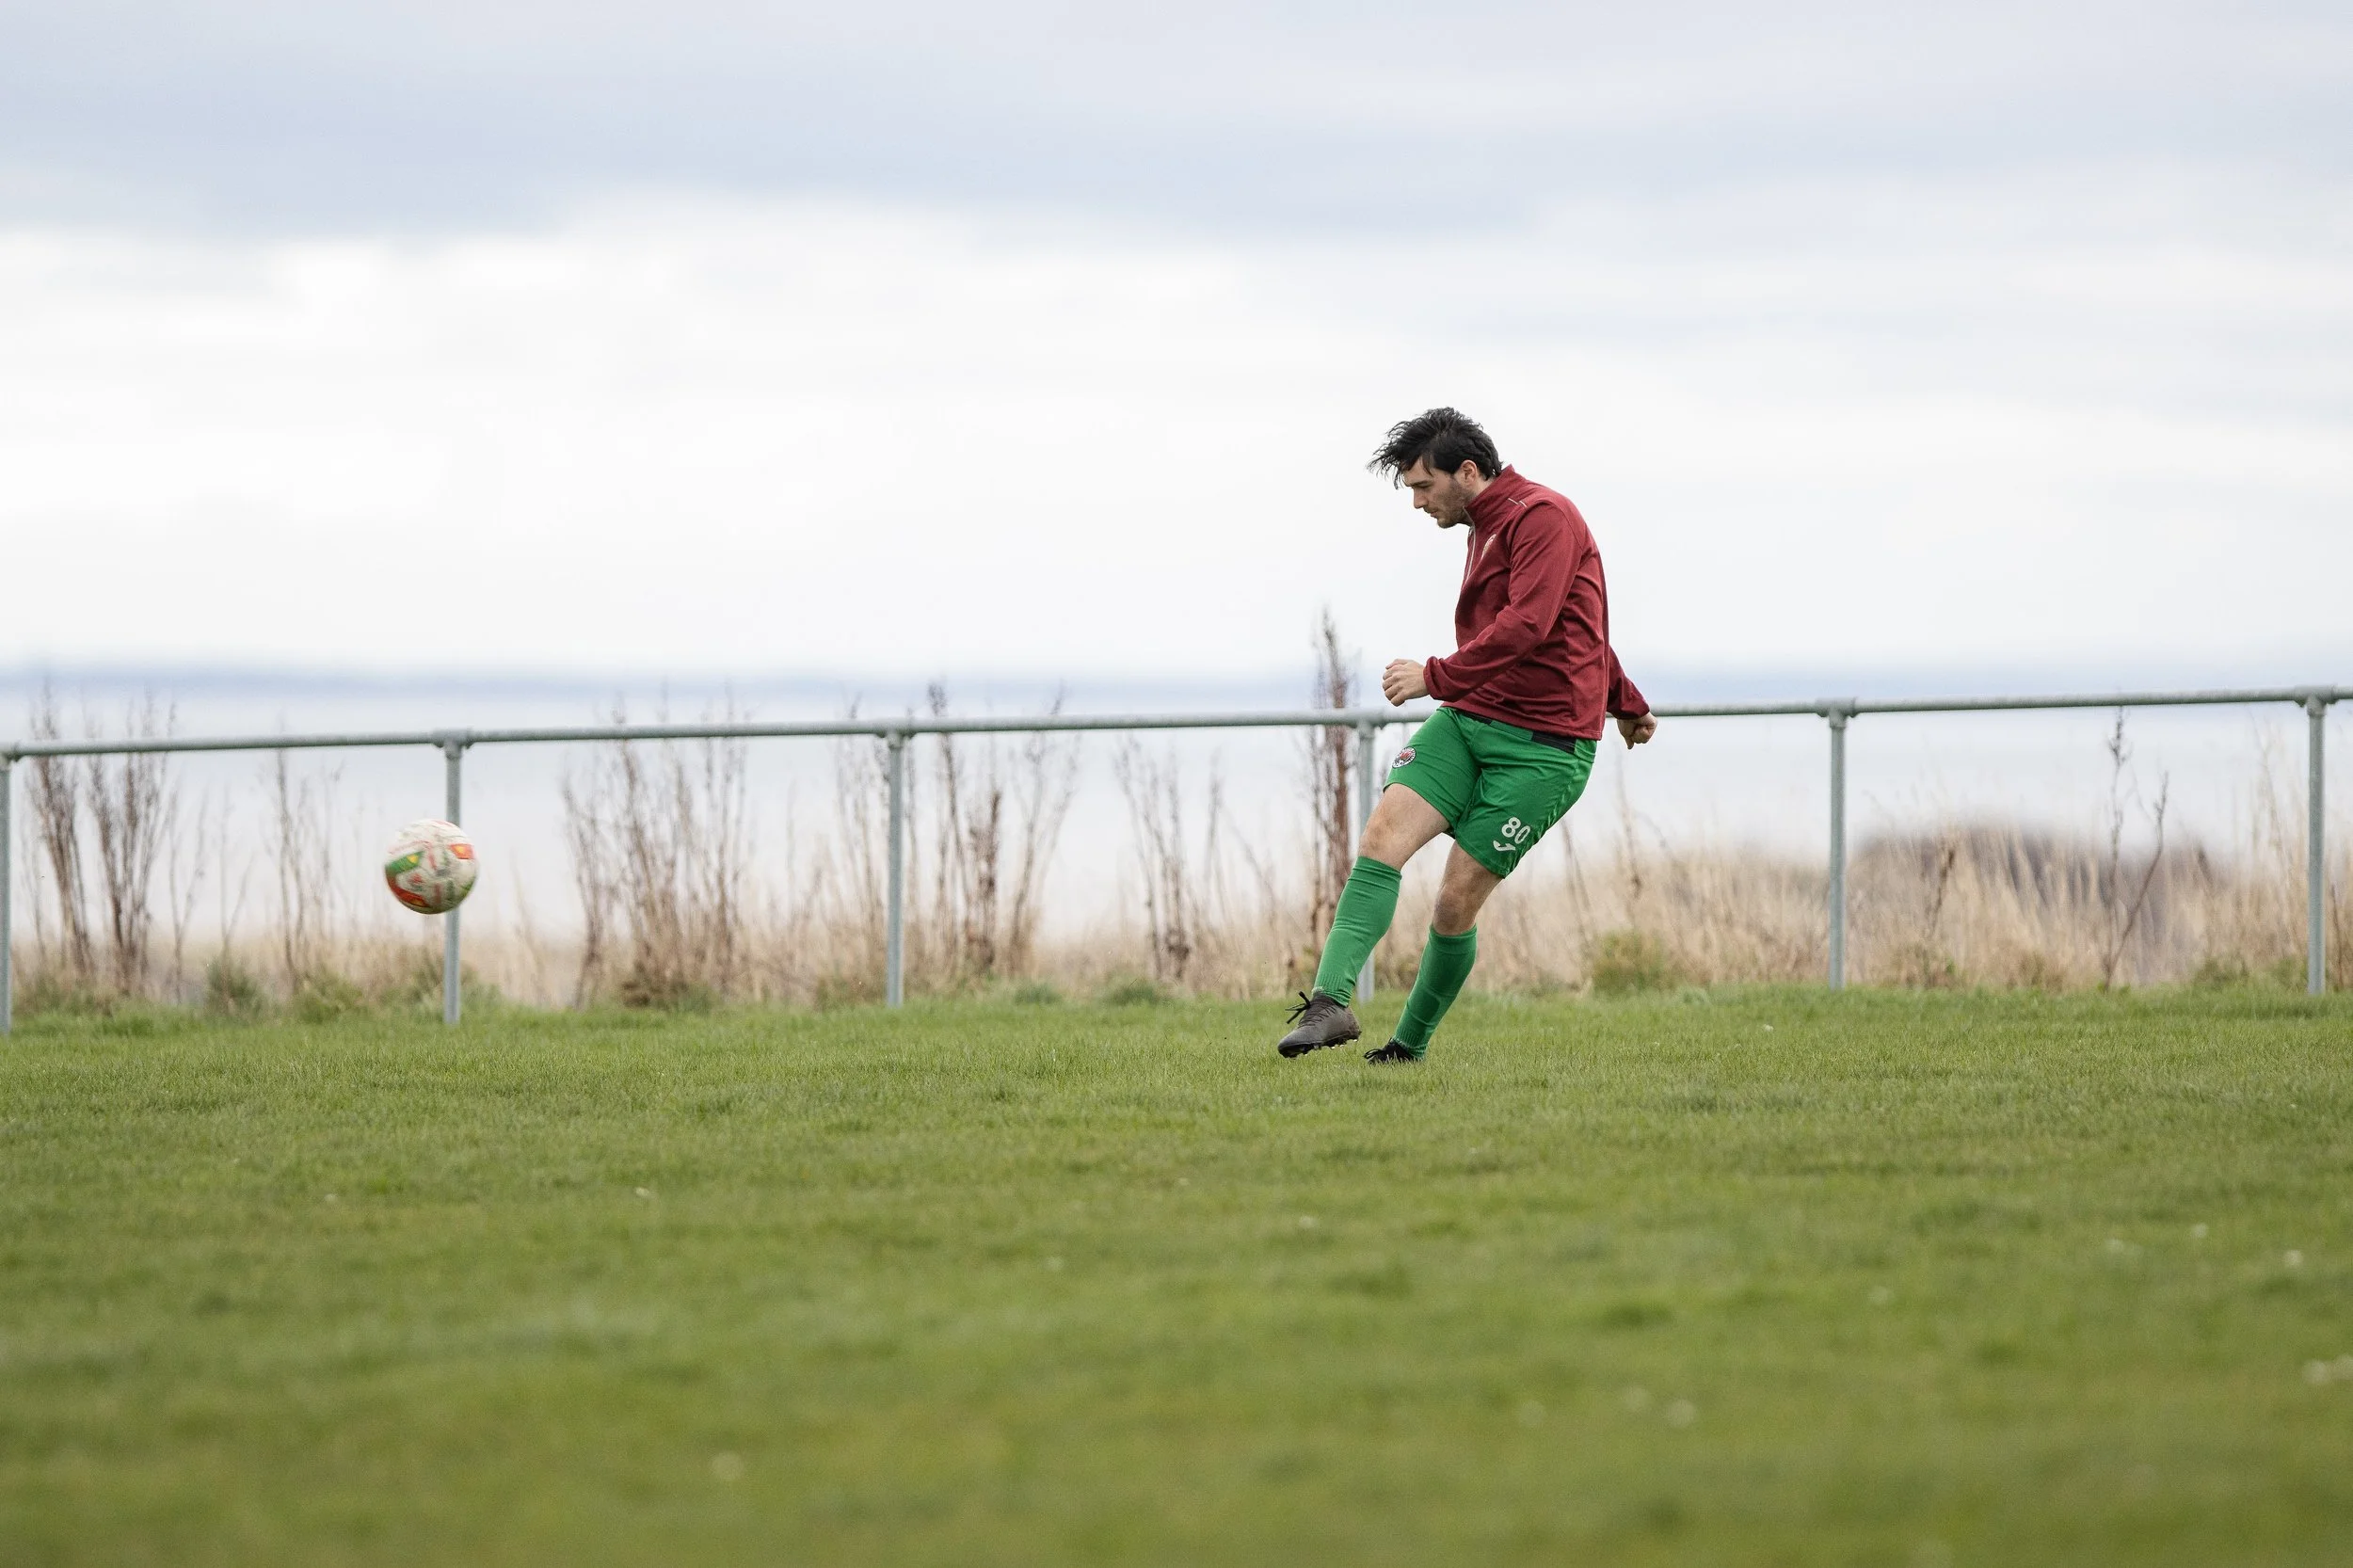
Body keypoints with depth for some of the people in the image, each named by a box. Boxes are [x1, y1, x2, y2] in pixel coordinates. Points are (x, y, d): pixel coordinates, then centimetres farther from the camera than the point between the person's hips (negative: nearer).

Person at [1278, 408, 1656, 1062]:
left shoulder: (1542, 517, -11)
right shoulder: (1487, 527, 19)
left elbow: (1527, 624, -24)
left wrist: (1436, 677, -24)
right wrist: (1626, 702, 43)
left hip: (1544, 744, -8)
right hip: (1467, 720, 8)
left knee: (1457, 901, -7)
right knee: (1382, 836, -15)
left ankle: (1410, 1045, 11)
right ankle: (1331, 1002, -27)